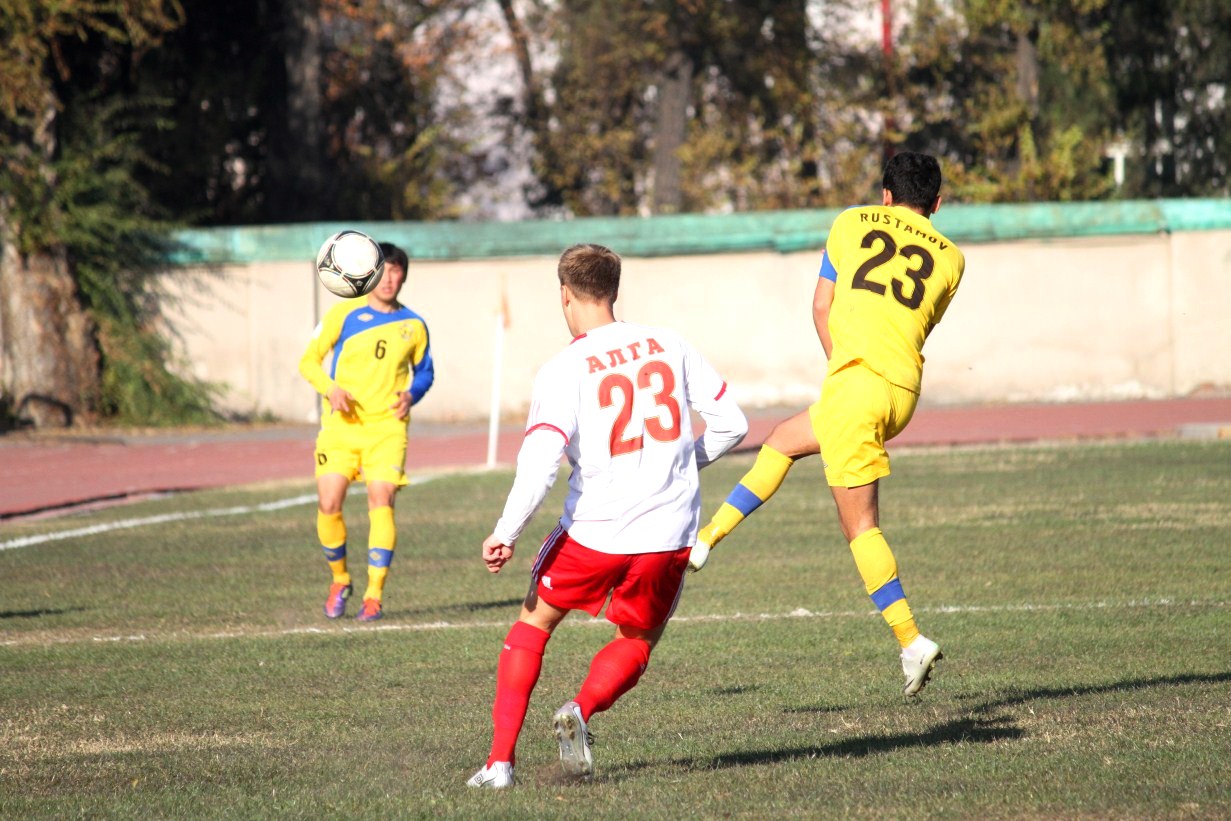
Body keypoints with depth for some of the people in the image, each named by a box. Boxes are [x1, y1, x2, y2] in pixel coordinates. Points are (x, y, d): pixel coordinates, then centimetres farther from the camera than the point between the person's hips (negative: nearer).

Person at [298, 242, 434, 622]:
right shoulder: (344, 314, 2)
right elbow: (309, 360, 4)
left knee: (381, 500, -15)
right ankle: (340, 580, 17)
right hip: (340, 425, 0)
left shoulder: (413, 325, 8)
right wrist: (330, 388, -15)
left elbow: (424, 371, 22)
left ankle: (374, 595, -10)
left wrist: (411, 394, 0)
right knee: (328, 503, -10)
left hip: (387, 425, 0)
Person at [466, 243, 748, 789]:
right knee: (636, 643, 23)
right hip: (671, 533, 2)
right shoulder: (668, 346, 5)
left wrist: (506, 534, -12)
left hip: (594, 532, -2)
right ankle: (582, 711, -8)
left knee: (533, 624, 20)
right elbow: (731, 423, 8)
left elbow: (540, 460, -18)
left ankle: (501, 760, 11)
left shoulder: (564, 369, -7)